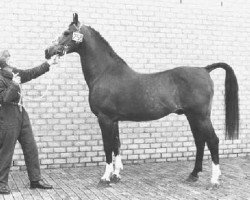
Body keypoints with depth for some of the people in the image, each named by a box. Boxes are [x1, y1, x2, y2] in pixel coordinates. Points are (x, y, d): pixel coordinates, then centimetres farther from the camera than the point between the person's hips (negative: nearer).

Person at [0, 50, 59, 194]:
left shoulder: (13, 72, 9)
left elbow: (31, 73, 18)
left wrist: (48, 64, 17)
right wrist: (14, 85, -24)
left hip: (21, 113, 9)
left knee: (31, 148, 10)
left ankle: (35, 179, 18)